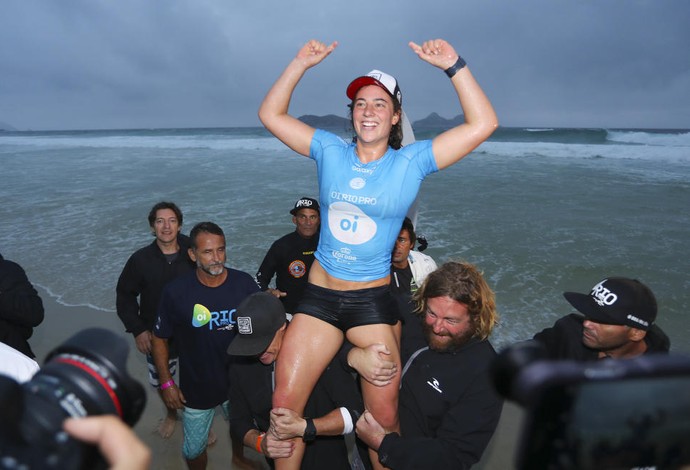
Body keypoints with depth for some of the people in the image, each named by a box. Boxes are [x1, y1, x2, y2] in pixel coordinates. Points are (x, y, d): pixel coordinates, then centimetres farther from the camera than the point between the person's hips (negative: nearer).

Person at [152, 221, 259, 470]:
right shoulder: (176, 291, -19)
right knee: (194, 449, 16)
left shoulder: (244, 283, -16)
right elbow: (159, 339, -6)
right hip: (196, 388, -2)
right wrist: (166, 382, -6)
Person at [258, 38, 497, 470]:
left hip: (374, 300, -2)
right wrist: (301, 64, -3)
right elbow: (271, 114, 5)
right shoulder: (330, 151, 3)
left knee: (385, 417, 5)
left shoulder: (412, 161, -3)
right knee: (285, 405, 7)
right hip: (319, 295, 2)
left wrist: (453, 65, -15)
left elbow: (483, 125, -10)